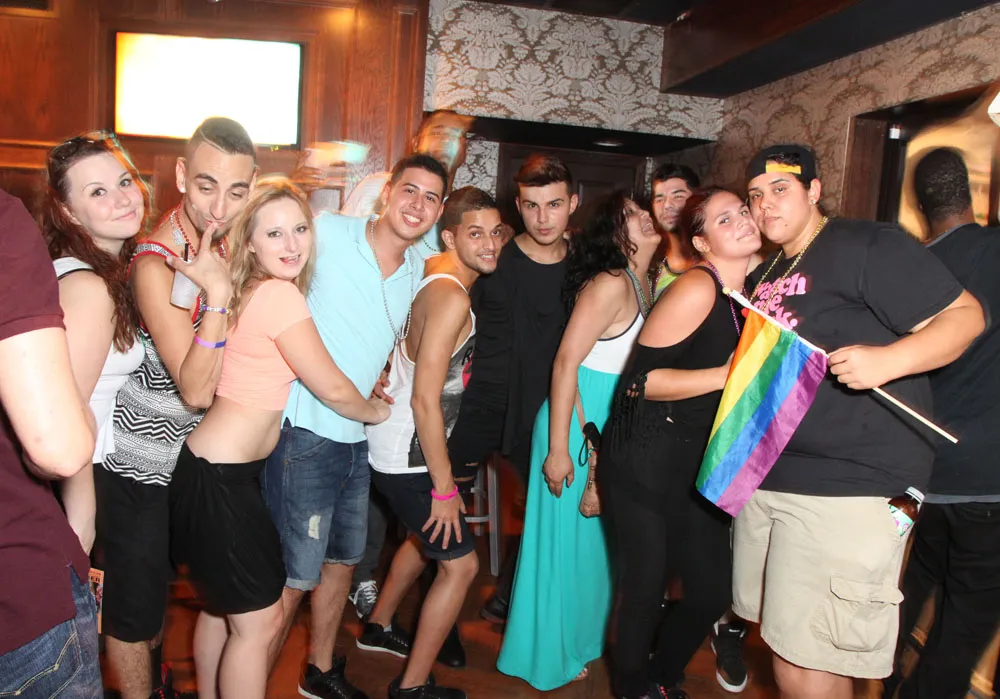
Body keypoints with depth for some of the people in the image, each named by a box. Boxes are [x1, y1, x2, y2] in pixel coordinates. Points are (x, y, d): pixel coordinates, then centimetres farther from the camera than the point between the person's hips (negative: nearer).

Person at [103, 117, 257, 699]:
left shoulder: (221, 244, -2)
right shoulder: (156, 265, -26)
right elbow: (196, 390, -29)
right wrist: (217, 294, -37)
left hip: (183, 459, 8)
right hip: (138, 469, -8)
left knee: (160, 585, 28)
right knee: (134, 605, 8)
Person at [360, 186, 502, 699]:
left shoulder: (437, 274, 1)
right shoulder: (452, 297, -25)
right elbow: (425, 399, -27)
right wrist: (444, 487, -21)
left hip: (402, 446, 10)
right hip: (407, 460, -10)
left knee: (427, 537, 29)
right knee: (460, 563, 0)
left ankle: (378, 627, 49)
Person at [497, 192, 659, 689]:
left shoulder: (640, 285, 7)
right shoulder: (609, 284, -19)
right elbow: (566, 362, -22)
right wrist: (558, 448, -23)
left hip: (611, 431, 8)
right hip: (578, 428, -8)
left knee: (594, 540, 20)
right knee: (568, 540, 6)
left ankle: (577, 638, 39)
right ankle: (549, 656, 25)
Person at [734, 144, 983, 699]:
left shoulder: (869, 246, -7)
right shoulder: (762, 277, 18)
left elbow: (964, 314, -13)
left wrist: (888, 359, -28)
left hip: (849, 485, -8)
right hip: (765, 480, 8)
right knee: (782, 639, 19)